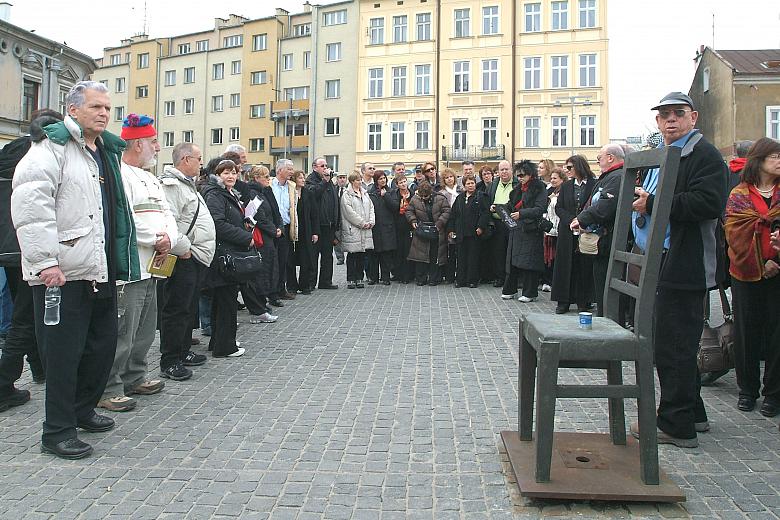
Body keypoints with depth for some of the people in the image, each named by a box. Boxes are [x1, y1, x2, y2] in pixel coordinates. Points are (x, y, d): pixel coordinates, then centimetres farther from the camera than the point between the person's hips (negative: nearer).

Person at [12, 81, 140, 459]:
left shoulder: (106, 153, 19)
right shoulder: (52, 148, -7)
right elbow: (29, 204, -19)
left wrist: (117, 264, 23)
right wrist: (45, 261, -23)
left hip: (100, 271, 8)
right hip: (62, 272, -8)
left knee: (103, 344, 15)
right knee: (63, 353, -1)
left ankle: (82, 409, 34)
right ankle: (58, 431, 11)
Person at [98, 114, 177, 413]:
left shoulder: (150, 179, 20)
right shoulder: (119, 175, -12)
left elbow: (167, 214, 17)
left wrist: (170, 238, -4)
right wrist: (157, 239, -14)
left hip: (150, 267, 10)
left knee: (145, 330, 17)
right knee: (122, 332, -6)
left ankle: (134, 378, 30)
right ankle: (108, 389, 4)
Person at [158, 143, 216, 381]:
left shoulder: (188, 184, 21)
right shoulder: (171, 185, -15)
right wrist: (183, 249, -20)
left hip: (197, 258, 11)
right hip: (183, 260, -11)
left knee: (190, 308, 18)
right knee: (176, 310, -4)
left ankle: (183, 352, 30)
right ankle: (169, 362, 4)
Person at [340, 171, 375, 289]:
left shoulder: (365, 194, 18)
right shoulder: (346, 195, -4)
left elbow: (371, 208, 15)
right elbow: (349, 212, -12)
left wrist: (371, 222, 0)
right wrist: (362, 223, -13)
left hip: (365, 230, 6)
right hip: (352, 229, -6)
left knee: (362, 255, 7)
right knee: (352, 256, -1)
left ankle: (359, 279, 14)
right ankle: (350, 280, 5)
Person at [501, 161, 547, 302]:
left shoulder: (539, 189, -7)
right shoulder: (517, 189, 16)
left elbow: (539, 209, -18)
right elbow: (510, 206, 21)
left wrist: (521, 214, -27)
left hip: (531, 230, -7)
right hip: (516, 229, 7)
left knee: (529, 261, -3)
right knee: (513, 259, 9)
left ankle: (530, 293, 6)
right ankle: (510, 290, 19)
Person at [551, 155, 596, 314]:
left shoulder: (595, 184, -3)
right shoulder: (566, 186, 11)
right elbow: (558, 207, 7)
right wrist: (571, 220, -9)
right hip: (567, 233, 4)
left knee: (585, 265, 2)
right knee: (565, 266, 4)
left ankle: (583, 301, 12)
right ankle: (563, 301, 11)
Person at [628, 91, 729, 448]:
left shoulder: (704, 154, -7)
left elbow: (708, 203, -21)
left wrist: (653, 203, -19)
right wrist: (640, 208, 9)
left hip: (683, 268, -10)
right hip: (660, 264, 10)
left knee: (673, 347, -5)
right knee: (676, 344, 17)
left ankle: (677, 425, 6)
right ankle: (692, 413, 31)